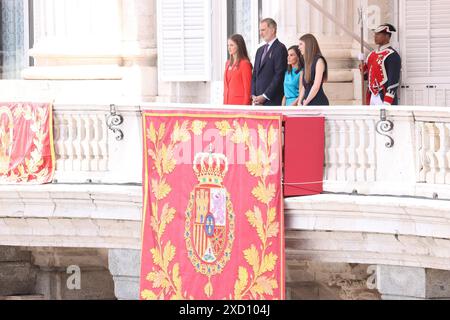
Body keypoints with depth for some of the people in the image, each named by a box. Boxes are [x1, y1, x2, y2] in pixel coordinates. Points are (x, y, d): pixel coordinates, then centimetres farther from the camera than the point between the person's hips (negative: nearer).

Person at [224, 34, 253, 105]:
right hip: (228, 102, 7)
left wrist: (245, 104, -12)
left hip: (240, 103, -7)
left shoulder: (244, 64, -7)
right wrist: (224, 102, 13)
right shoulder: (228, 63, 15)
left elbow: (247, 87, -8)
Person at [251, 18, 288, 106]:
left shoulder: (280, 49, -7)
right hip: (259, 102, 8)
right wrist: (253, 95, 4)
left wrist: (264, 96, -14)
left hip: (273, 101, -8)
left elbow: (279, 76, -14)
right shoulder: (260, 50, 20)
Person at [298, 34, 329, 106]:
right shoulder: (308, 63, 16)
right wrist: (300, 102, 4)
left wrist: (306, 102, -8)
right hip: (307, 104, 7)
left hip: (319, 102, -7)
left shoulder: (319, 61, -7)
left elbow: (316, 86, -13)